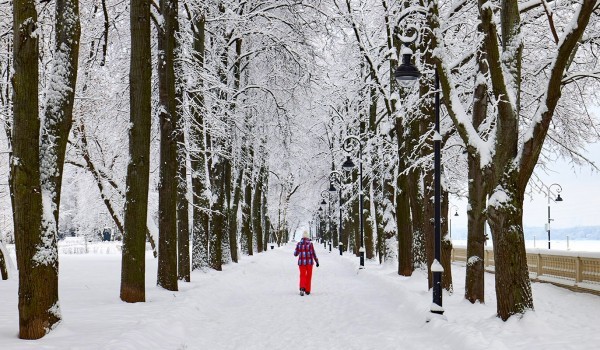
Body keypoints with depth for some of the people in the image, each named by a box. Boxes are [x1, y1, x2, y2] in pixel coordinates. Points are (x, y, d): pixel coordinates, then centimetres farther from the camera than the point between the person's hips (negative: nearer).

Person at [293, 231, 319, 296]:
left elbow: (295, 254, 7)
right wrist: (317, 261, 3)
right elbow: (313, 254, -6)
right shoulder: (310, 244, -6)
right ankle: (307, 290, 18)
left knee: (302, 276, 6)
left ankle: (302, 288, -20)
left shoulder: (298, 244, 0)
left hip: (301, 262, 1)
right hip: (309, 262, -1)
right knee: (308, 276, 14)